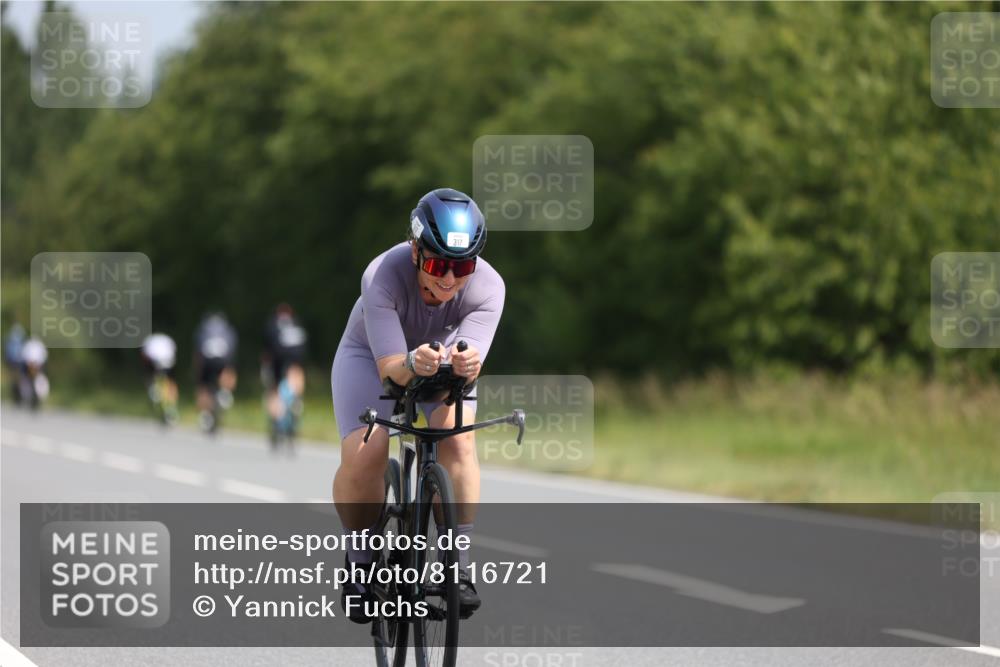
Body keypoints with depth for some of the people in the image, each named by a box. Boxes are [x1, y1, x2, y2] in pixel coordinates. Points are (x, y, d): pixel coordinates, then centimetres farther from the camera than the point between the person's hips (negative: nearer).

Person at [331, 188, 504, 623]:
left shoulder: (487, 287, -31)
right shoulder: (384, 277, -36)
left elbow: (469, 371, -39)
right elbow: (389, 368, -40)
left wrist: (465, 364, -63)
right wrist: (413, 364, -63)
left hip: (444, 360, 2)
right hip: (372, 357, -2)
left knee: (458, 437, -27)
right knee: (362, 456, -24)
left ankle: (458, 566, -18)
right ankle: (360, 560, 0)